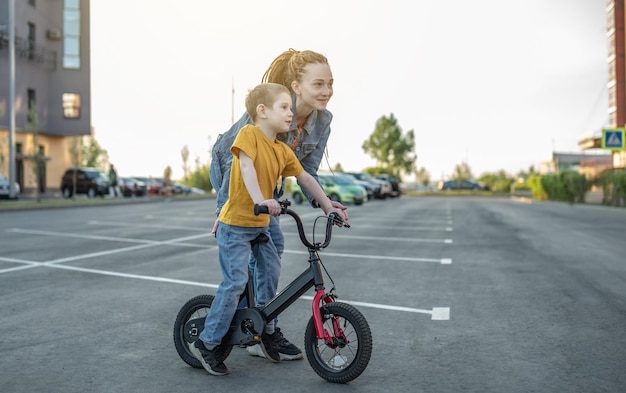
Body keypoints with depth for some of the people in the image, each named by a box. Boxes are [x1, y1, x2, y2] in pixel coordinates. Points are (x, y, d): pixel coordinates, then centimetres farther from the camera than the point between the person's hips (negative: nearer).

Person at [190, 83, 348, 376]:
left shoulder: (283, 151, 6)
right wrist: (260, 199, -42)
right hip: (235, 223, -7)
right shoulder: (249, 134, -14)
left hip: (260, 225, 8)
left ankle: (266, 329, 26)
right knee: (235, 282, -9)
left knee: (270, 269, 7)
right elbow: (246, 166, -28)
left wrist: (329, 207, 10)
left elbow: (305, 178, 12)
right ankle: (206, 344, 4)